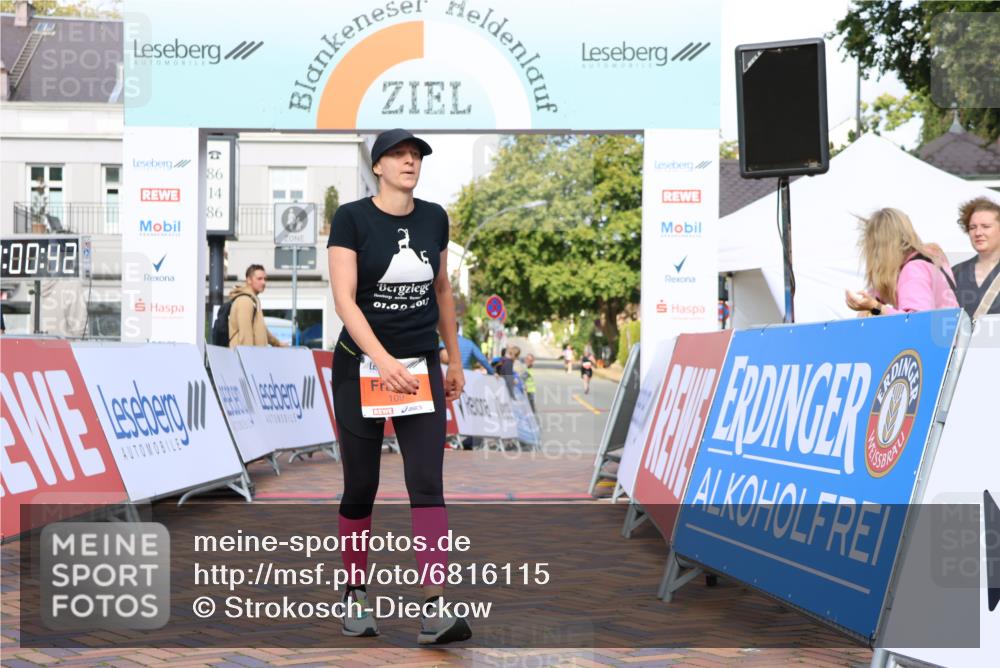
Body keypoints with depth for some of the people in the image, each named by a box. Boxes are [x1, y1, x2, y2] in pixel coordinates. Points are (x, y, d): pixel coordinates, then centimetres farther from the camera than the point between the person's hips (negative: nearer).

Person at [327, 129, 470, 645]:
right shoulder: (352, 218, -9)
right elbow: (344, 299, -17)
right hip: (360, 365, -3)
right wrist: (383, 360, -29)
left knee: (426, 482, -9)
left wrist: (454, 361, 17)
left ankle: (434, 610, -13)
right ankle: (355, 593, 26)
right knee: (360, 486, 6)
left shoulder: (433, 218, 5)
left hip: (422, 366, 3)